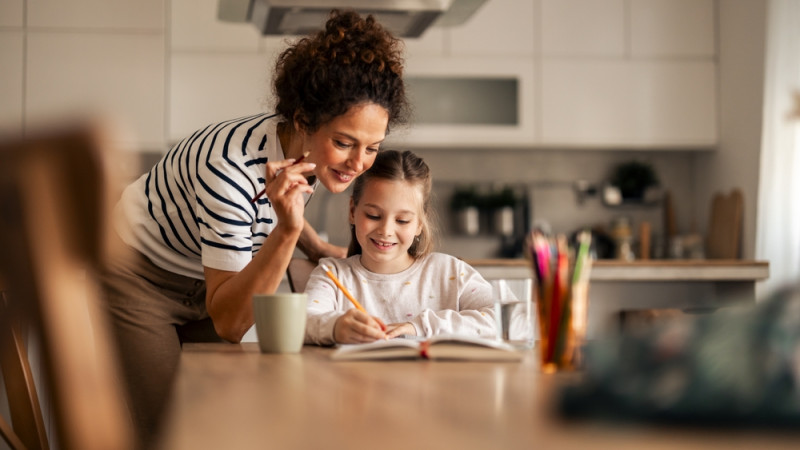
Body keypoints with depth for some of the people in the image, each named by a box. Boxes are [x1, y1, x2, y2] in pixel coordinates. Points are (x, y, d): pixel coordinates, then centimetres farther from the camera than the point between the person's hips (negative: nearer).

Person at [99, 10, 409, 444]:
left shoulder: (303, 150, -15)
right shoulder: (232, 168, -37)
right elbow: (229, 324, -34)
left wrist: (318, 249, -3)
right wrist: (287, 232, -43)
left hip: (202, 285, 7)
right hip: (135, 274, -7)